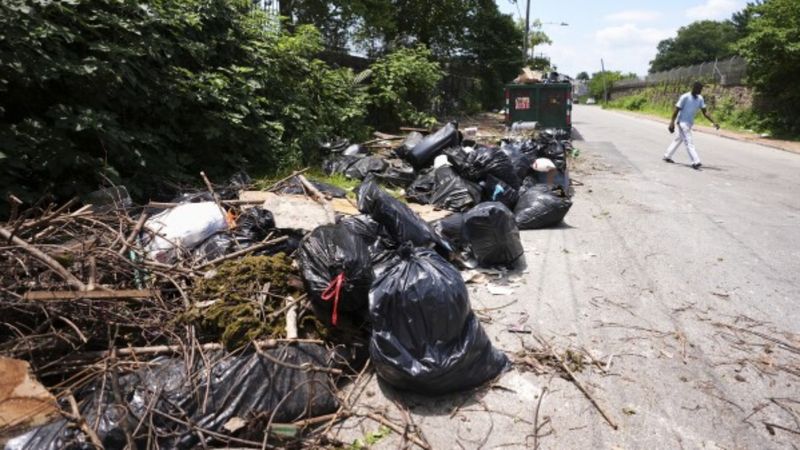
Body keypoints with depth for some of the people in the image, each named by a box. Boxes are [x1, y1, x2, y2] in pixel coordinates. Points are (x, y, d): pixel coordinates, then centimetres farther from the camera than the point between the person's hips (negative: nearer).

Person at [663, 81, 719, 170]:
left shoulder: (700, 99, 4)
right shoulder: (685, 97, -14)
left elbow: (705, 112, 4)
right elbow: (677, 110, -13)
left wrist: (713, 122, -5)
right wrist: (672, 122, -19)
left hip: (690, 123, 8)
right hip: (683, 122, -8)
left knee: (678, 140, 16)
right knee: (689, 142, -13)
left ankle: (667, 156, 28)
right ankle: (696, 162, -19)